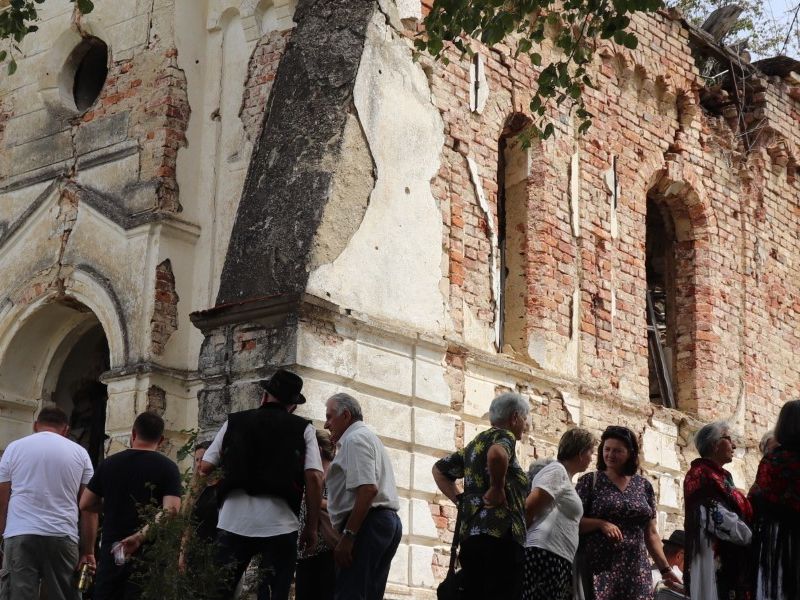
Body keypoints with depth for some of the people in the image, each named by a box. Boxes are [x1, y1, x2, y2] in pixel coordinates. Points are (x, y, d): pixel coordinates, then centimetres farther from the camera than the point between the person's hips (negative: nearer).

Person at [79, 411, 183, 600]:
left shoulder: (109, 463, 5)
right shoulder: (168, 468, -4)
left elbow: (85, 504, 12)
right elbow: (170, 512, -18)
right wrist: (140, 537, -19)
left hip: (111, 551, 3)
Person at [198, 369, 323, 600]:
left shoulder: (234, 422, 13)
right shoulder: (303, 429, 8)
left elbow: (205, 468, 9)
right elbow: (314, 478, -3)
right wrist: (311, 527, 4)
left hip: (233, 522, 1)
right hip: (280, 525, -1)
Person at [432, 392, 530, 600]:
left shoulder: (475, 444, 24)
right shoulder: (504, 435, -1)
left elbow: (439, 469, 33)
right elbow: (497, 454, -26)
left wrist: (460, 501, 22)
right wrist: (497, 488, -13)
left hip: (471, 536, 9)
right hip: (499, 535, -9)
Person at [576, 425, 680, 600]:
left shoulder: (643, 485, 13)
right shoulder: (590, 481, 4)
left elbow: (651, 533, 16)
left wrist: (665, 568, 11)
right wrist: (601, 523, -16)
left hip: (637, 570, 3)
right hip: (599, 568, -3)